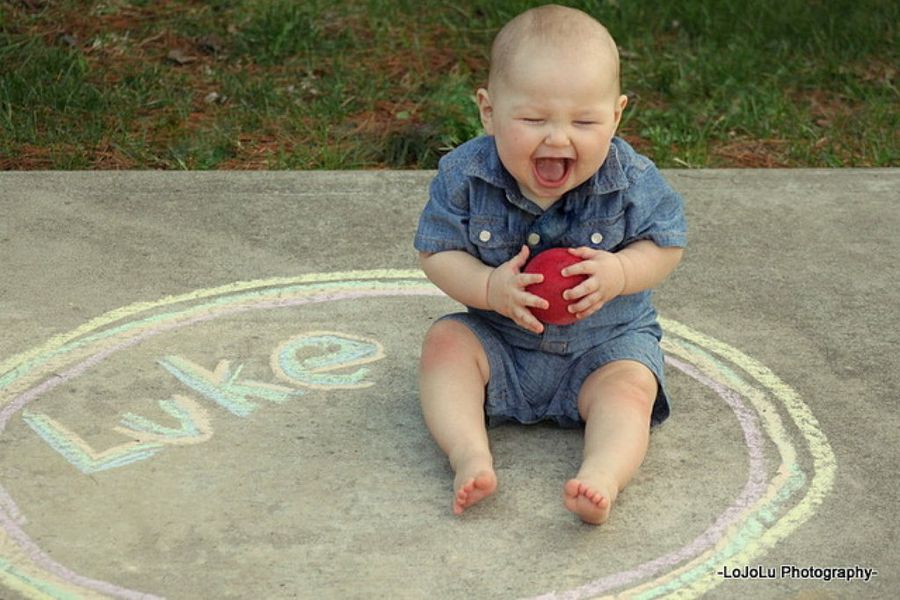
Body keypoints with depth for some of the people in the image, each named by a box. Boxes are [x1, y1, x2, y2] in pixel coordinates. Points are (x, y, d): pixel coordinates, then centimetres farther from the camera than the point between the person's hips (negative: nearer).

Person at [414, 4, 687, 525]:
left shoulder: (632, 181, -19)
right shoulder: (464, 176, -18)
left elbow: (667, 244, -8)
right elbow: (436, 253, -11)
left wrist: (620, 273, -29)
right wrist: (488, 288, -30)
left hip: (606, 341, -1)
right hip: (499, 340, 1)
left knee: (628, 385, -26)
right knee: (445, 341, -20)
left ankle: (602, 476, -44)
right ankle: (470, 455, -34)